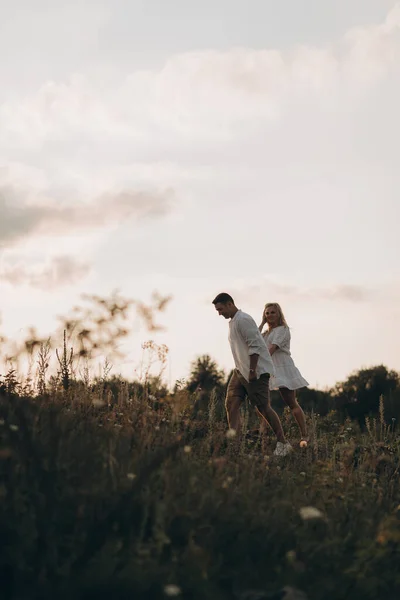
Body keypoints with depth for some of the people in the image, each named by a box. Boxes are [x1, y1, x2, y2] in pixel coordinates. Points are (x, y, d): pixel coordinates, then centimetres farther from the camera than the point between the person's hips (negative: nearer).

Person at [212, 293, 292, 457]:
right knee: (231, 404, -3)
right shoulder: (233, 321, 16)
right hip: (241, 371, 10)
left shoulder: (243, 320, -15)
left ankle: (283, 444, 6)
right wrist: (242, 369, 20)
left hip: (256, 371, -10)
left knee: (263, 408, -4)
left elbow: (255, 346, -21)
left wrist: (252, 371, -22)